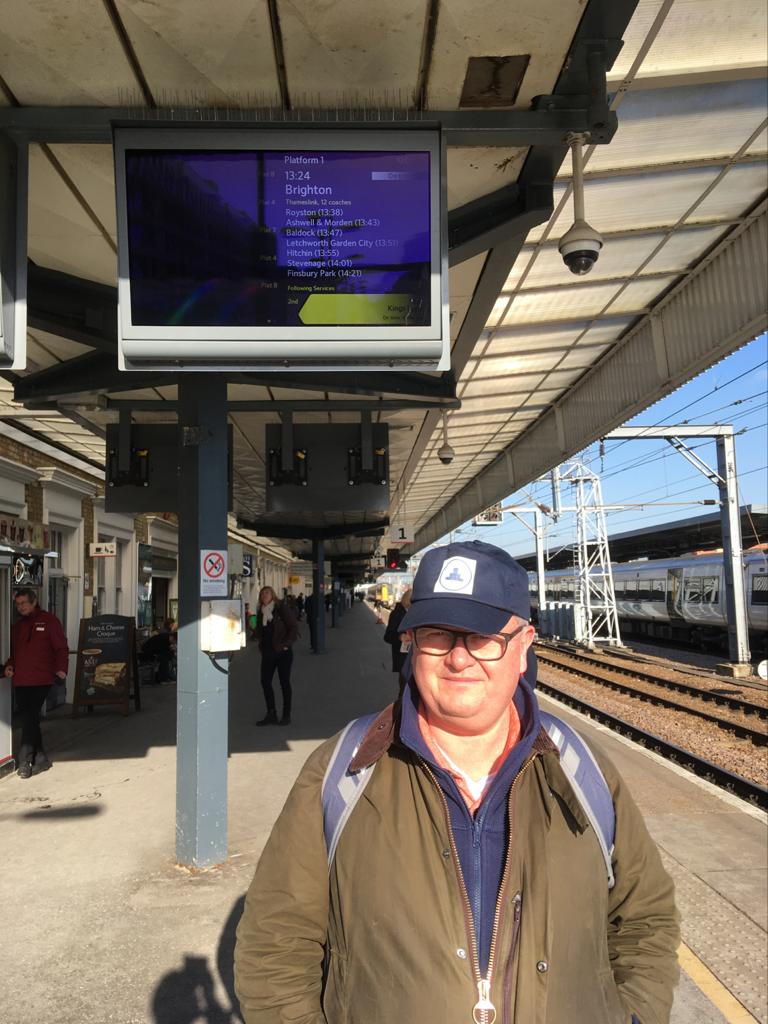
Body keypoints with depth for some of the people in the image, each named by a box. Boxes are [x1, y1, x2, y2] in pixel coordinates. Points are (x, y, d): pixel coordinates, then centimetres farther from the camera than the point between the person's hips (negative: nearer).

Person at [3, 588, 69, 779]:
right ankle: (41, 759, 19)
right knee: (28, 719, 9)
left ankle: (25, 762, -8)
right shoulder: (16, 626, 18)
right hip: (20, 680, 6)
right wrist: (9, 665, 6)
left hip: (41, 680, -6)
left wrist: (61, 668, -15)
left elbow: (61, 647, -3)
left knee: (29, 719, -12)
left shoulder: (49, 620, -1)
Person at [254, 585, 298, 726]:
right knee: (265, 681, 4)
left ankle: (286, 715, 11)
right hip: (267, 653, 6)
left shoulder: (282, 609, -8)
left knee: (284, 683, 2)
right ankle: (271, 715, 15)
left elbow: (293, 628, -10)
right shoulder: (261, 612, 9)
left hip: (283, 652, -6)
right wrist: (261, 644, 8)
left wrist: (286, 644, -14)